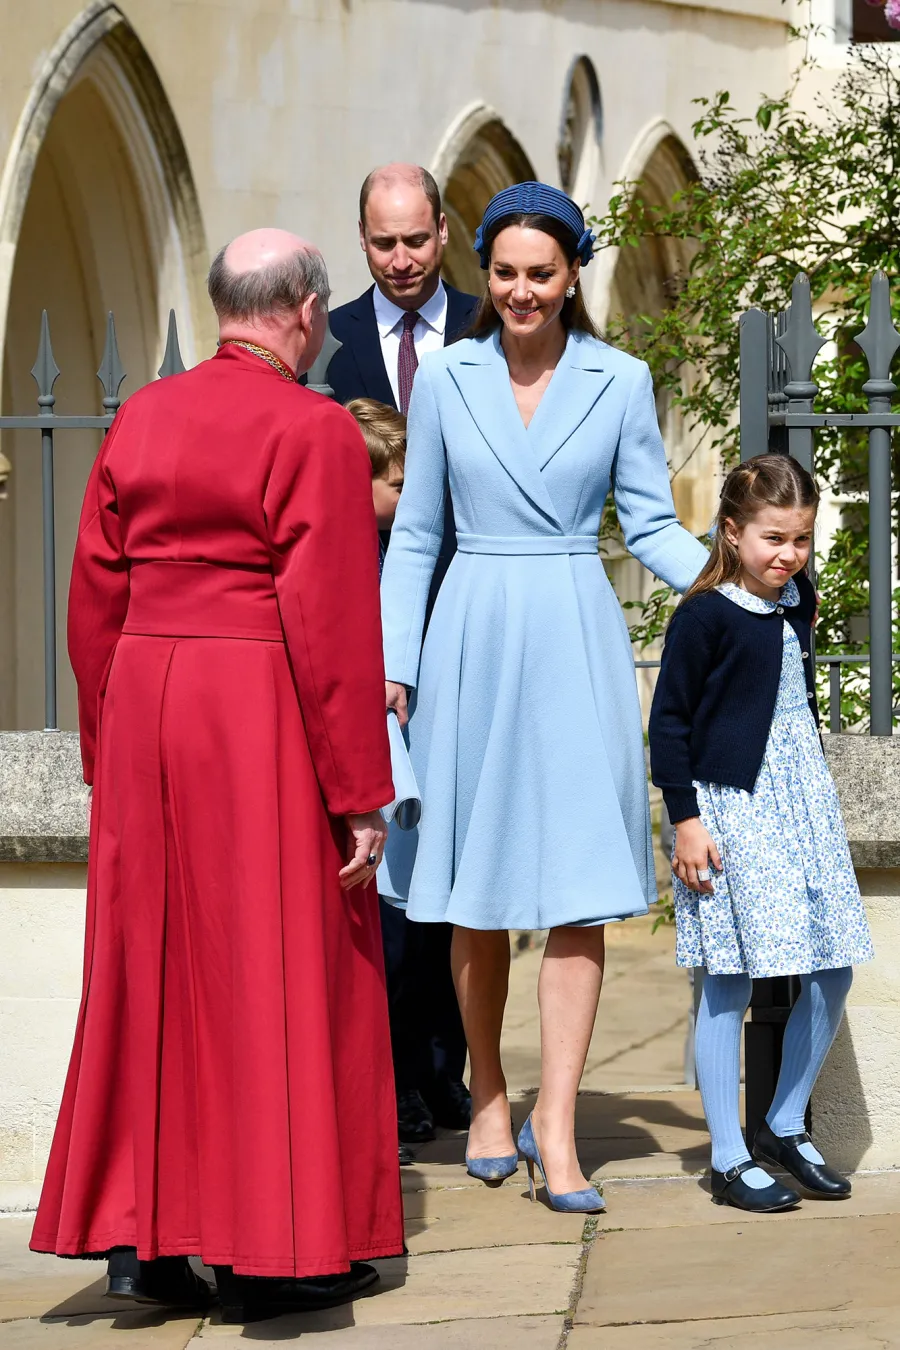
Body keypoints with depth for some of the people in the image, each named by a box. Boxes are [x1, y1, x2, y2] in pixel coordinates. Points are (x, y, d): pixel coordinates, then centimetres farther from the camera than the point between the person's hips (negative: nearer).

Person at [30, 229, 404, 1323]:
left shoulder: (140, 420, 7)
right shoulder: (314, 431, -10)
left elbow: (93, 598, 10)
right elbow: (332, 621, -13)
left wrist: (108, 753, 19)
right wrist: (358, 793, -9)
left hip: (144, 702, 6)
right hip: (264, 715, -6)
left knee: (150, 962, 12)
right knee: (273, 970, 3)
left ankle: (137, 1236, 13)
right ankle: (268, 1248, 7)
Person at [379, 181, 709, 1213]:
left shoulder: (619, 381, 2)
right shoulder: (445, 378, 4)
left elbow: (651, 525, 6)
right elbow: (414, 533, 9)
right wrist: (394, 661, 3)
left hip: (576, 644, -1)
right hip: (472, 639, 1)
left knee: (577, 890, -6)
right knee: (475, 895, 6)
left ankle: (554, 1130, -4)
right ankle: (488, 1098, 23)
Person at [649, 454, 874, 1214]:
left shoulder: (799, 606, 9)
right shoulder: (705, 617, -11)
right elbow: (669, 722, -10)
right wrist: (685, 818, -13)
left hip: (803, 801, 7)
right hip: (730, 807, -7)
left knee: (834, 971, 5)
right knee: (729, 984, -3)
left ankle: (785, 1127, 22)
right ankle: (729, 1159, 4)